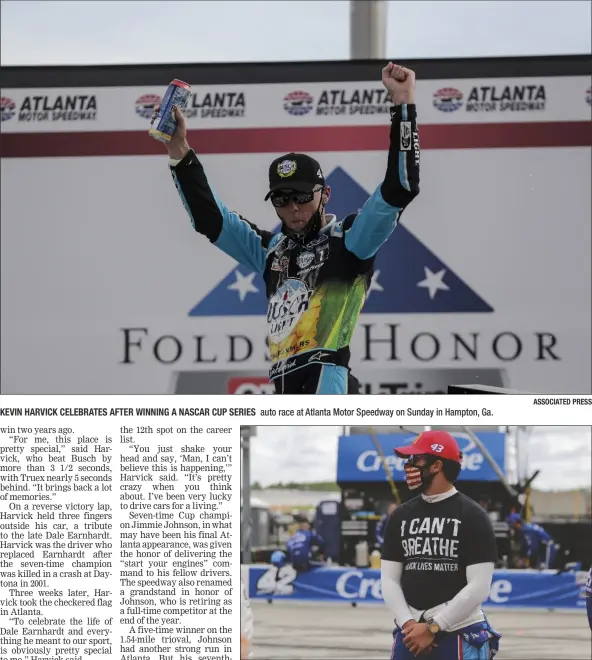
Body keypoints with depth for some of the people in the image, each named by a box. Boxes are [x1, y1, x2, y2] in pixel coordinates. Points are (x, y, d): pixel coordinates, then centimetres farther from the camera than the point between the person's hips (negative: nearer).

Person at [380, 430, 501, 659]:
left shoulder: (473, 517, -5)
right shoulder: (400, 517, 11)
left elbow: (479, 587, -10)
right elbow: (389, 579, 9)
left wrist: (432, 628, -13)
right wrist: (408, 624, -7)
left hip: (460, 634, -5)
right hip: (410, 633, 5)